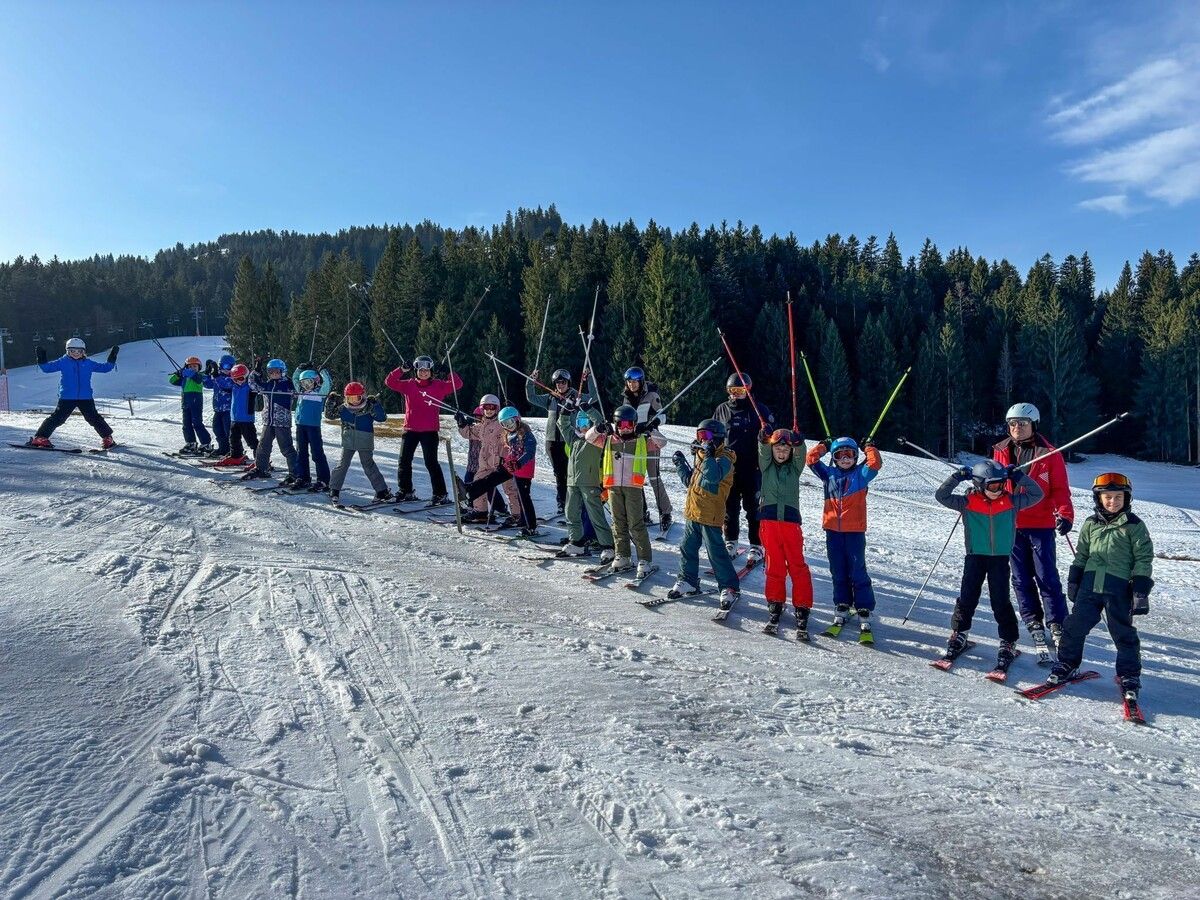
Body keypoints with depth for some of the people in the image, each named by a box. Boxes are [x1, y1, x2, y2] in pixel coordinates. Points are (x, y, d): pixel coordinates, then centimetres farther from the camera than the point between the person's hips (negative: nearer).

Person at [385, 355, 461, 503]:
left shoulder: (439, 385, 3)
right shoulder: (409, 385, 7)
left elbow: (457, 384, -4)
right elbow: (389, 382, 2)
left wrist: (449, 372, -16)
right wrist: (402, 370, -10)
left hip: (430, 431, -3)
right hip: (410, 429, 3)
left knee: (431, 462, -3)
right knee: (404, 461, 9)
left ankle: (440, 494, 4)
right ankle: (406, 491, 23)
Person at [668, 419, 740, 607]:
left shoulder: (724, 458, -12)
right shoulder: (700, 456, 14)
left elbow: (714, 477, -32)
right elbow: (689, 481, 22)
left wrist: (708, 456, -33)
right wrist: (680, 464, 13)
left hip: (710, 515, -9)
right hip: (693, 512, 9)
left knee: (716, 552, -4)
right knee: (687, 547, 16)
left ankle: (730, 588, 7)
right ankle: (688, 581, 31)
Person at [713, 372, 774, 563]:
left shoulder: (759, 410, 1)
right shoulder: (722, 410, 9)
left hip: (753, 467, -3)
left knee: (753, 506, 2)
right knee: (729, 506, 9)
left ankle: (756, 545, 11)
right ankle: (730, 541, 22)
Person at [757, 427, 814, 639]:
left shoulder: (795, 467, 11)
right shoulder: (766, 465, 12)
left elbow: (800, 453, -8)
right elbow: (763, 450, -7)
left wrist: (798, 442, -30)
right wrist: (763, 438, -28)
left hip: (791, 520, 0)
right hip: (769, 520, 0)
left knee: (797, 566, -3)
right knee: (774, 565, 5)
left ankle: (802, 608, 3)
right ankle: (775, 605, 16)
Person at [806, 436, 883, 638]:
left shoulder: (861, 474, 3)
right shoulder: (829, 474, 10)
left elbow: (875, 464, -14)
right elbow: (811, 460, 6)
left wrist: (869, 447, -3)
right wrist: (824, 446, 8)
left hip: (855, 530, -3)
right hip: (833, 530, 3)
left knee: (857, 572, -1)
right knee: (838, 572, 11)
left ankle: (864, 612, 6)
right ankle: (841, 608, 22)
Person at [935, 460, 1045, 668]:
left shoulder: (1011, 502, -1)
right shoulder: (967, 503, -5)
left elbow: (1036, 495, 5)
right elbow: (941, 496, -7)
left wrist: (1019, 477, -5)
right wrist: (957, 477, -14)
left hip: (1000, 558, 0)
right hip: (975, 557, 0)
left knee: (1001, 601, 1)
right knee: (967, 597, 4)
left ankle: (1009, 642, 13)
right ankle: (959, 634, 22)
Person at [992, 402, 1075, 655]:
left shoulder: (1049, 453, -2)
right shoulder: (1001, 452, 7)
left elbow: (1060, 488, -4)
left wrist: (1065, 514, -17)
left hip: (1041, 524, -3)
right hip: (1011, 524, 3)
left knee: (1047, 576, -2)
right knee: (1021, 578, 9)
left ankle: (1057, 624, 8)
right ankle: (1033, 621, 20)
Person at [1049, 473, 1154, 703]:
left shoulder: (1134, 526, -2)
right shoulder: (1091, 524, 8)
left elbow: (1144, 559, -2)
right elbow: (1081, 555, 16)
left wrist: (1141, 590, -8)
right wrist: (1073, 581, 13)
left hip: (1119, 589, -3)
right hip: (1089, 585, 3)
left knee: (1123, 633, 5)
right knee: (1075, 626, 5)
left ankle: (1129, 676, 19)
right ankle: (1066, 663, 20)